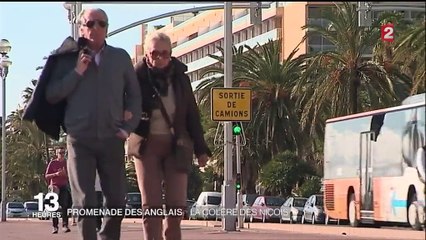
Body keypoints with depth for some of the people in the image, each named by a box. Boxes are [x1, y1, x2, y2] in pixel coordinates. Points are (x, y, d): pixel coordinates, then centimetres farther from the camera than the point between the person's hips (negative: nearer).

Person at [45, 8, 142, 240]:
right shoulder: (69, 58, 5)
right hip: (80, 139, -2)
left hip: (112, 139, 2)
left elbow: (134, 94, 14)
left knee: (116, 201, 4)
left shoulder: (121, 57, 9)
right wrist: (76, 73, -9)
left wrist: (128, 127, 3)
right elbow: (51, 95, 1)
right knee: (84, 203, -3)